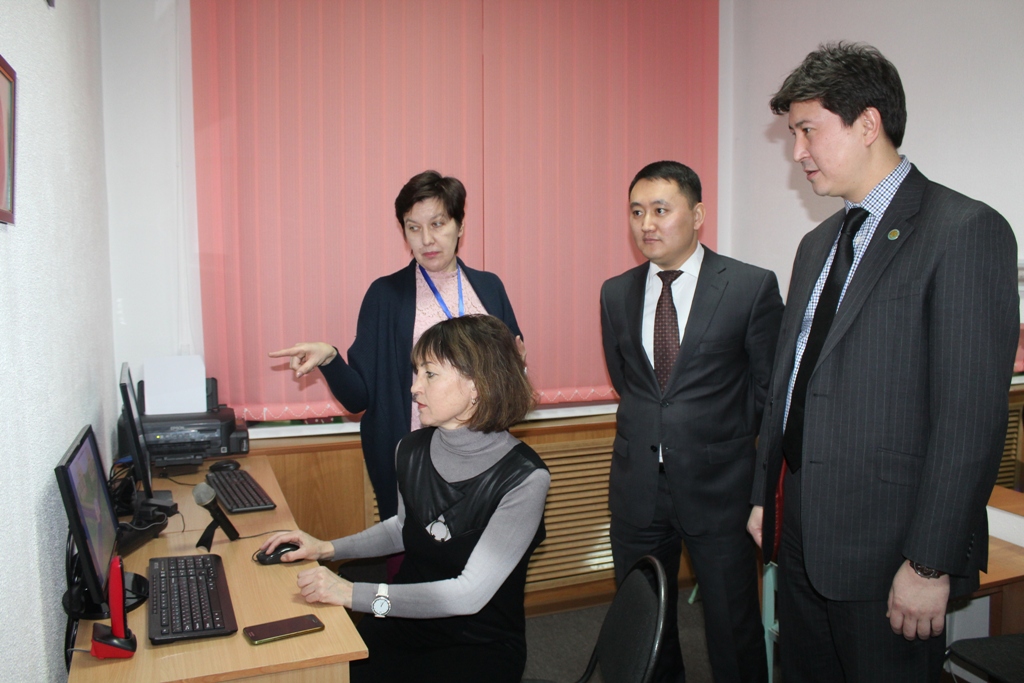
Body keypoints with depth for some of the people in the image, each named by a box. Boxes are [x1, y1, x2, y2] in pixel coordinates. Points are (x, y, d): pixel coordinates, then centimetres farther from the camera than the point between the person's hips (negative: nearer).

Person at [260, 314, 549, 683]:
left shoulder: (524, 478, -22)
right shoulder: (413, 449, -4)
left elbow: (471, 593, -25)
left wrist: (353, 593, -30)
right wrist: (327, 549, 4)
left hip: (481, 647, -5)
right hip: (407, 622, 5)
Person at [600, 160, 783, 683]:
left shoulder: (752, 287, -8)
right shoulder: (616, 293, 4)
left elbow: (768, 387, 0)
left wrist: (724, 441, 6)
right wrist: (655, 430, 9)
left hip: (717, 487, -3)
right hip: (637, 487, 4)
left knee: (733, 628, 10)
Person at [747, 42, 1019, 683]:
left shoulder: (966, 232, -11)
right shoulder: (818, 244, 13)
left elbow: (972, 417, -17)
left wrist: (931, 564, -17)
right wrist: (765, 497, 14)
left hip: (886, 555, -7)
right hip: (802, 540, 7)